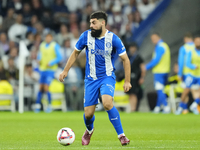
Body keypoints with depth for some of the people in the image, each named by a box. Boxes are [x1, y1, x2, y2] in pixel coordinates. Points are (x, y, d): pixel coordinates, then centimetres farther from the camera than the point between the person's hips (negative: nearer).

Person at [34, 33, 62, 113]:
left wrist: (51, 63, -17)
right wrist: (39, 60, 2)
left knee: (46, 88, -11)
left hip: (50, 70, -5)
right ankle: (37, 106, 10)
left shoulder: (55, 46, -6)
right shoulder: (42, 45, 11)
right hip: (42, 69, 5)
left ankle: (50, 106, 3)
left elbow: (59, 57, -9)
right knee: (41, 88, 4)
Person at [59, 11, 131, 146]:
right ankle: (89, 131, 36)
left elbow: (125, 59, -3)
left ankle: (121, 135, -18)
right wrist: (66, 70, 10)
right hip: (91, 79, 3)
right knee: (88, 113, -1)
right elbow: (76, 53, 12)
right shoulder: (86, 36, -4)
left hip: (107, 77, -3)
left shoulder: (113, 39, -11)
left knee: (107, 103, -30)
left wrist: (127, 81, -7)